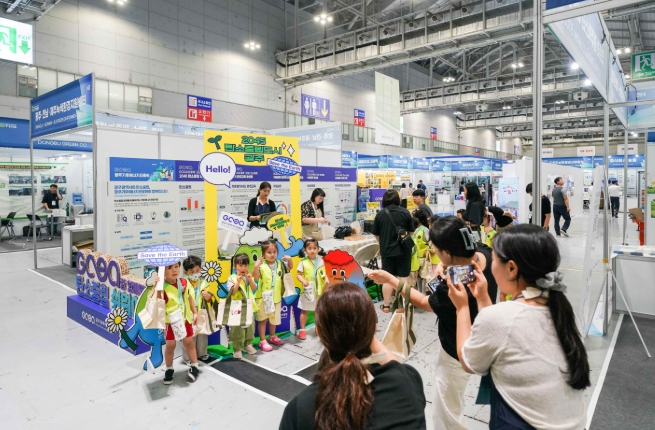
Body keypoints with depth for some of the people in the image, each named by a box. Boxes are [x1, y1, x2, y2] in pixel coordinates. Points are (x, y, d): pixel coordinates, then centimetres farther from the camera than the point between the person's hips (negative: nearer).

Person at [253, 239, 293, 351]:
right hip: (263, 297, -5)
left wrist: (289, 259, -6)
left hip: (276, 296, 5)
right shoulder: (261, 266, -20)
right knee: (263, 319, 5)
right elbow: (255, 277, -27)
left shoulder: (280, 263, -2)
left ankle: (272, 336, 39)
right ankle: (262, 341, 16)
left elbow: (290, 267, 12)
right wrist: (256, 266, -40)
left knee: (274, 318, 20)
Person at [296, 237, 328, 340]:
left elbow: (323, 273, 6)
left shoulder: (320, 260, -2)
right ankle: (302, 330, 21)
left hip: (319, 290, 4)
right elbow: (298, 275, -10)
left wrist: (326, 279, -12)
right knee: (304, 311, 8)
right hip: (308, 291, -3)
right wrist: (303, 281, -27)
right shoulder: (303, 262, -13)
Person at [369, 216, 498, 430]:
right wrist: (444, 265, -13)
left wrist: (390, 280, -11)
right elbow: (464, 258, 8)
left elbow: (424, 303, -16)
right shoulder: (484, 252, -17)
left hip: (459, 351, -9)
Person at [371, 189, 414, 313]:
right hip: (403, 249, 0)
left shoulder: (380, 214, -4)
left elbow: (376, 235, 3)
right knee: (403, 278, 8)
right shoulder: (405, 212, -5)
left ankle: (386, 306, 16)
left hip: (387, 250, 1)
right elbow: (411, 232, 4)